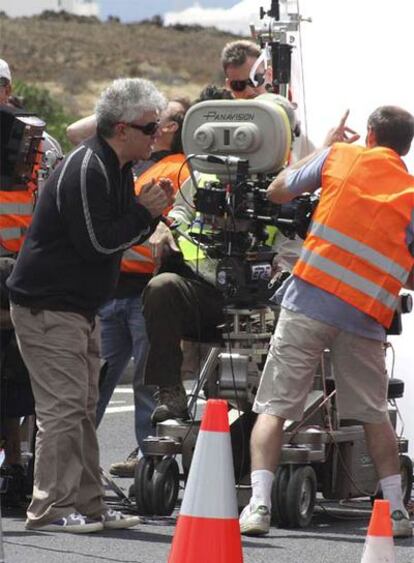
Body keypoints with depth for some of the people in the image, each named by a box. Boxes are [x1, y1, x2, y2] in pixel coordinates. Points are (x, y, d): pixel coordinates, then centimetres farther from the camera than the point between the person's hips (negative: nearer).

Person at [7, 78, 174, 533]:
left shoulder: (116, 169, 13)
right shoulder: (86, 170, -20)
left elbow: (118, 236, 17)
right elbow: (96, 243, -24)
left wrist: (149, 212, -1)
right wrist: (144, 213, -14)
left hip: (78, 307, 11)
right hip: (47, 307, -11)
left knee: (83, 409, 12)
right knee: (63, 408, -11)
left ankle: (87, 505, 16)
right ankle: (51, 509, -9)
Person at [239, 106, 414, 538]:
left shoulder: (341, 156, 6)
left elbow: (278, 191, 19)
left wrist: (325, 147, 29)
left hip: (310, 299, -1)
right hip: (366, 316, 2)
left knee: (274, 407, 1)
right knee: (374, 415, 18)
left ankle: (258, 505, -11)